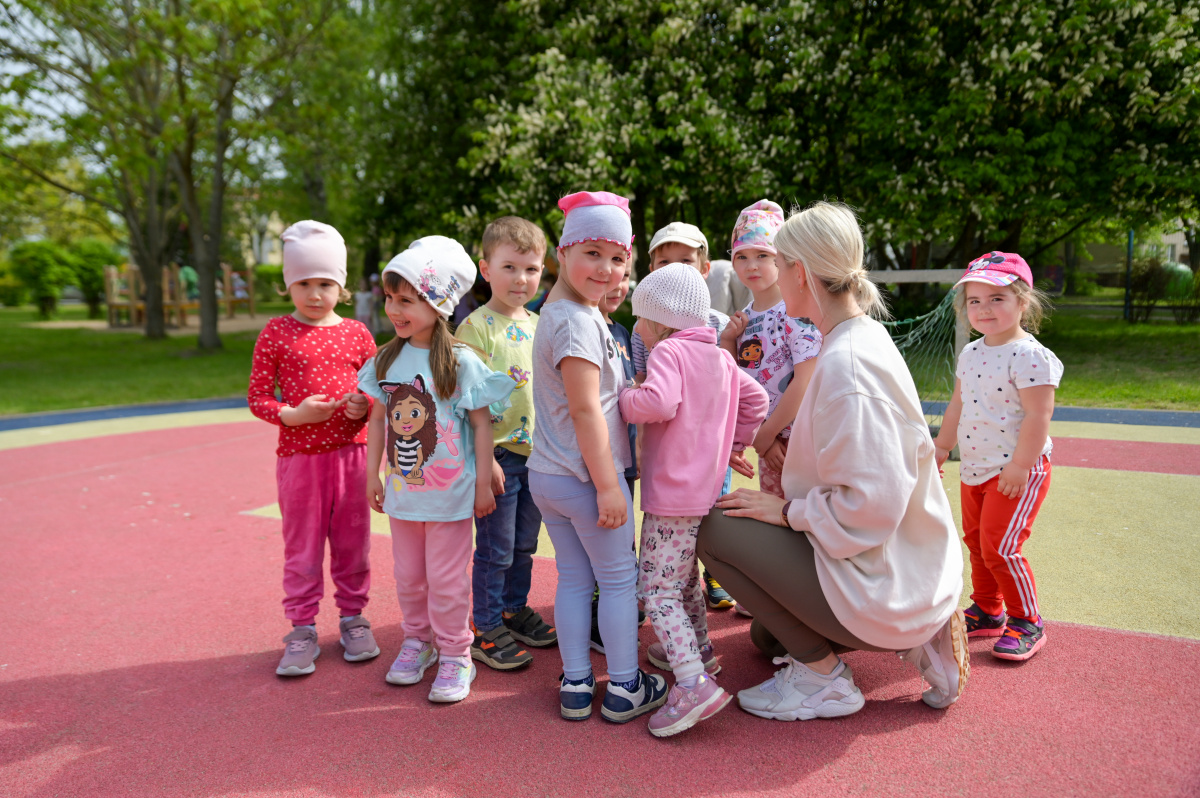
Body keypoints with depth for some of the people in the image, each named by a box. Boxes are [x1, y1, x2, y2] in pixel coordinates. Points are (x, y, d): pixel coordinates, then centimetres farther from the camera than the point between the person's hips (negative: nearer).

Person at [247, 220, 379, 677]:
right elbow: (257, 397, 0)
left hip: (352, 454, 2)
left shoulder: (356, 334, 4)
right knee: (302, 546, 7)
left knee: (352, 542, 11)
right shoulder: (276, 333, -1)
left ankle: (353, 618, 27)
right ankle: (302, 631, 20)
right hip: (299, 455, -1)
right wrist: (293, 414, -18)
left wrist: (365, 406, -11)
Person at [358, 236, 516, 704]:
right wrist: (372, 473, 9)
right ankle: (417, 640, 39)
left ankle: (455, 655, 24)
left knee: (446, 580, 6)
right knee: (408, 576, 18)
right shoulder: (387, 359, 0)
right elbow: (379, 418, 8)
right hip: (402, 490, 5)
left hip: (449, 493, -5)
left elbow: (482, 423, -11)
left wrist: (483, 483, -9)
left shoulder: (461, 362, -15)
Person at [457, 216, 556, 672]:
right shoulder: (476, 326, -12)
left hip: (538, 453, 7)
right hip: (497, 454, -6)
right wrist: (485, 459, -20)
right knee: (495, 550, 4)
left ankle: (515, 612, 36)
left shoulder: (539, 325, 9)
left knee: (524, 544, 19)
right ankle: (486, 630, 20)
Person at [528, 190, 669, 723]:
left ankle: (575, 687, 25)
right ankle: (624, 689, 19)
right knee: (618, 578, 6)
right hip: (583, 476, -9)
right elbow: (586, 410, -23)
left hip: (547, 475, 9)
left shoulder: (555, 312, 13)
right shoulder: (578, 322, -19)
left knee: (572, 578, 15)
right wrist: (608, 485, -22)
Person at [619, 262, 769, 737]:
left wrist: (624, 400, -13)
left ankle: (693, 684, -16)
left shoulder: (668, 351, -12)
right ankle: (696, 651, 39)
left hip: (672, 497, -9)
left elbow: (659, 401, -30)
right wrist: (734, 441, 20)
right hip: (706, 489, 9)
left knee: (657, 589, -8)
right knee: (684, 578, 25)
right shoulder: (721, 358, 13)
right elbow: (755, 399, 19)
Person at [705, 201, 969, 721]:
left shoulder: (846, 362, -26)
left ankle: (824, 678, 0)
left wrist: (788, 511, -16)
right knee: (767, 637, 25)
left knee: (715, 527, -9)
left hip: (882, 588, -10)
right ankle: (917, 638, 15)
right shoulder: (862, 338, 6)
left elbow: (871, 505, -30)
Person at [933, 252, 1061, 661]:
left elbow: (1038, 417, -21)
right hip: (975, 469, 8)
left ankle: (1026, 622, 13)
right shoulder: (970, 353, 8)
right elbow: (957, 405, 17)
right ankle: (987, 611, 33)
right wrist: (941, 447, 19)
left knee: (1000, 547, -7)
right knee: (976, 541, 16)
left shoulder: (1029, 356, -18)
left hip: (1016, 472, -8)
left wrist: (1020, 467, -21)